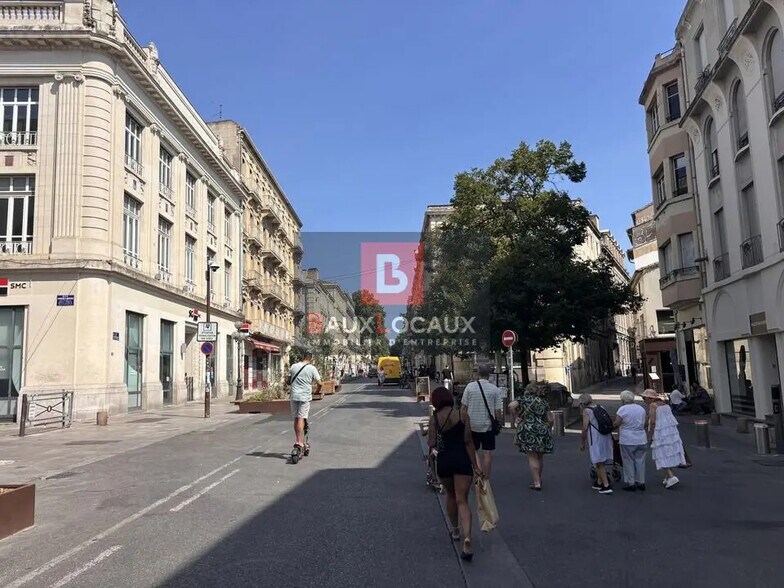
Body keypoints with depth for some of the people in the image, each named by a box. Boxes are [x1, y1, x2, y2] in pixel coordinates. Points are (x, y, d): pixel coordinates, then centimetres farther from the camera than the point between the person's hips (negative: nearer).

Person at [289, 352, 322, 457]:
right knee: (301, 418, -5)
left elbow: (289, 381, 19)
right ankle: (299, 442, -12)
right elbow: (319, 383, -3)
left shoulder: (293, 367, 8)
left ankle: (300, 441, 15)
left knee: (296, 419, 10)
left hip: (294, 395, 3)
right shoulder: (312, 368, -2)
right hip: (305, 396, -3)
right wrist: (317, 392, 16)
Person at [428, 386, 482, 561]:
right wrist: (475, 465, -4)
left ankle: (455, 530, 37)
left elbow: (431, 444, -2)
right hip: (462, 460, -1)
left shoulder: (434, 419, -1)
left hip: (443, 460, 1)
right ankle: (467, 538, -22)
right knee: (462, 500, -3)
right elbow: (468, 442, -7)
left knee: (451, 495, 25)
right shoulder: (462, 416, -4)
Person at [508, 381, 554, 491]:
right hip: (542, 431, 4)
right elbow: (550, 420, 8)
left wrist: (517, 416, -2)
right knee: (540, 457, 15)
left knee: (532, 458, -2)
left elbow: (511, 406, -16)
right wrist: (548, 431, 22)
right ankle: (538, 479, 26)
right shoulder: (543, 401, 10)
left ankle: (537, 483, -5)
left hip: (527, 430, -4)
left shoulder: (523, 399, 1)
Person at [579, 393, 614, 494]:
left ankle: (606, 486, -5)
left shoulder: (586, 411, -6)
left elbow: (585, 428, -10)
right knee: (600, 462, 19)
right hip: (606, 437, 7)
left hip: (596, 440, -7)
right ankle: (599, 482, 29)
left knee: (599, 463, -1)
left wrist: (582, 442, -1)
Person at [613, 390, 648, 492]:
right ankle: (641, 483, 18)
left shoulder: (622, 409, -12)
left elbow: (616, 424, -14)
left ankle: (631, 484, 8)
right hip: (641, 440, 5)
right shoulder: (641, 409, 7)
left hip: (627, 441, -5)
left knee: (628, 461, 4)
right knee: (640, 461, 12)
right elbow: (643, 423, 12)